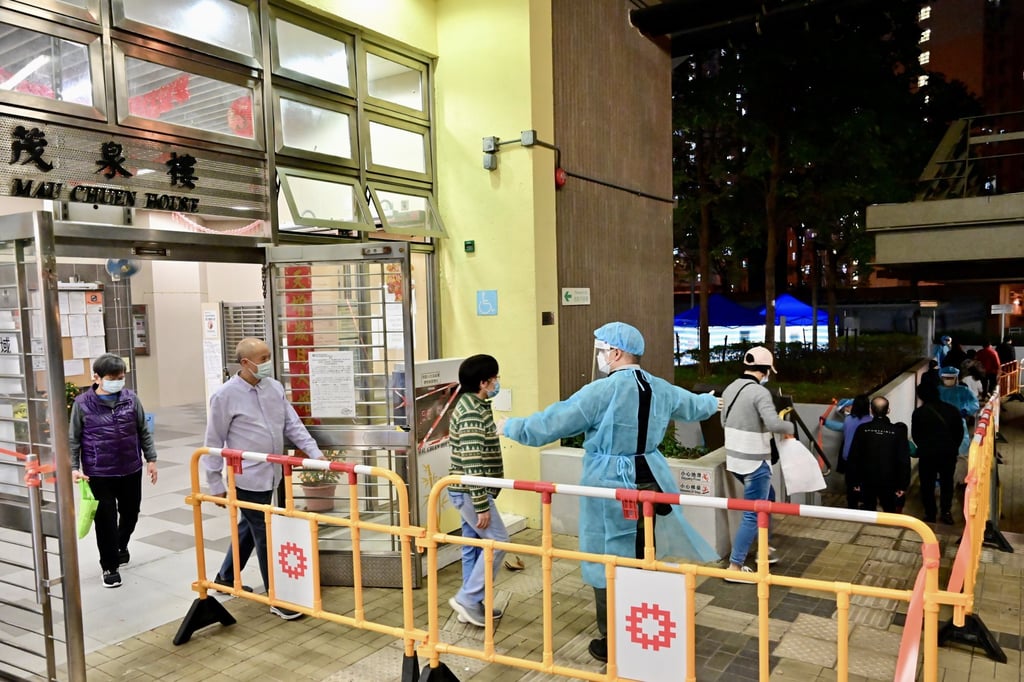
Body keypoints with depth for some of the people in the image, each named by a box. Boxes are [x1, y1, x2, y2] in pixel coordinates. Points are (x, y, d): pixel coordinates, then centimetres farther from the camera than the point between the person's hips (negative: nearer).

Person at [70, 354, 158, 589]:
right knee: (106, 520, 2)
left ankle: (121, 546, 47)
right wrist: (73, 467, -11)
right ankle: (110, 566, 20)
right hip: (99, 474, -3)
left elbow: (143, 431, 7)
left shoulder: (131, 398, -2)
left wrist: (151, 459, 5)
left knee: (131, 513, 18)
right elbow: (73, 439, -2)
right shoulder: (83, 403, -8)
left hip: (131, 470, 3)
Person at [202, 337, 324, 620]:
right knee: (264, 536, -1)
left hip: (270, 475, 7)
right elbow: (214, 443, -7)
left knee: (248, 529, 22)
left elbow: (292, 425, 4)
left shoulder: (274, 387, 4)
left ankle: (226, 577, 43)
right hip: (248, 478, -7)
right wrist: (215, 485, -6)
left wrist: (314, 452, -9)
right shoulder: (225, 395, -13)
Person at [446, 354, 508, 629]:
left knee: (473, 545, 14)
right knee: (498, 541, -4)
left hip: (468, 491, 10)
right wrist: (482, 506, -24)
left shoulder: (475, 405, 11)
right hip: (469, 492, -10)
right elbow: (472, 463, -25)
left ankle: (471, 604, 22)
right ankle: (467, 599, 3)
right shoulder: (472, 412, -21)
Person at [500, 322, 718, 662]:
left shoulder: (602, 391, -18)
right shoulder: (661, 389, 4)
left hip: (612, 487, -7)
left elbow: (550, 423, -15)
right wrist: (712, 401, 49)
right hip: (651, 481, 7)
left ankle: (614, 644, 20)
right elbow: (694, 406, 25)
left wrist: (511, 427, 1)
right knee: (643, 561, 19)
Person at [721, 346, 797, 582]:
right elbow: (773, 424, -29)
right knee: (753, 514, 0)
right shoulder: (760, 392, -19)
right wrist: (790, 427, -10)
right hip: (755, 462, -9)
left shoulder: (730, 389, 7)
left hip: (735, 459, 9)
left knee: (767, 497, 27)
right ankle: (735, 567, 4)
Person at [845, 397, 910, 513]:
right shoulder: (897, 431, -9)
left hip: (867, 480, 1)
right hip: (889, 482, -1)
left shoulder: (862, 429, -8)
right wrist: (903, 485, -2)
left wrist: (854, 481, 2)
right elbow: (904, 460, -9)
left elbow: (853, 457, -6)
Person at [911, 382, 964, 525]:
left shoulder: (918, 413, -7)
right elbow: (960, 432, 6)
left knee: (927, 485, 10)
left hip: (927, 453, -3)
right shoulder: (952, 410, 1)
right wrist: (953, 448, 18)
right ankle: (946, 512, 18)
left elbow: (915, 436, 2)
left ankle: (930, 514, 15)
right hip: (949, 452, 3)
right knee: (947, 482, 19)